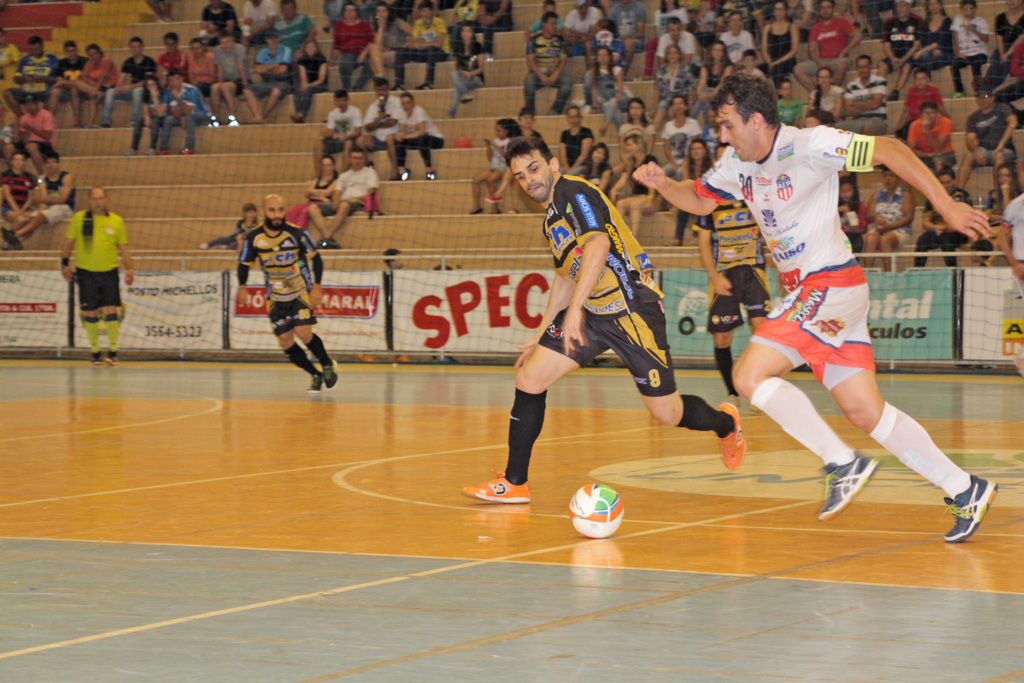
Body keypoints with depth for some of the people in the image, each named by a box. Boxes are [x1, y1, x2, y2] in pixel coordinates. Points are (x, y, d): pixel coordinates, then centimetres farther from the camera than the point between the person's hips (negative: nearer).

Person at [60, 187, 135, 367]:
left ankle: (112, 351, 0)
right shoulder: (78, 219, 2)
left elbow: (123, 247, 8)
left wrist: (129, 268, -1)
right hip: (86, 272, 0)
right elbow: (68, 242, 9)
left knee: (110, 310, -7)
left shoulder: (117, 221, 4)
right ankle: (95, 351, 14)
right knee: (90, 313, 2)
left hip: (109, 272, 0)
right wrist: (65, 263, 4)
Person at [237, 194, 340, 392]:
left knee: (303, 332, -19)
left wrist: (316, 286, -13)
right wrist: (242, 287, -8)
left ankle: (328, 365, 6)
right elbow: (244, 264, 4)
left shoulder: (296, 233, -16)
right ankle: (316, 375, 16)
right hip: (276, 298, 3)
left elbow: (315, 258, -6)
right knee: (285, 341, -1)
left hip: (301, 292, -3)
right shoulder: (253, 238, -10)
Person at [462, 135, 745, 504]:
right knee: (528, 379, -6)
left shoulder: (574, 192, -13)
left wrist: (575, 310, -33)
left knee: (667, 414, -3)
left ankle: (726, 423, 30)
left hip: (633, 308, -9)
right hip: (592, 311, 9)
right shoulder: (553, 218, 16)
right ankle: (514, 484, 0)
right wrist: (540, 335, 26)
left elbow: (598, 244, -28)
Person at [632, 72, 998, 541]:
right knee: (865, 413, 6)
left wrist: (946, 205, -23)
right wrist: (662, 184, 3)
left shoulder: (808, 147, -16)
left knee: (750, 376, -16)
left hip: (831, 283, -9)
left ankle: (843, 464, -8)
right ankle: (965, 491, 12)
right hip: (804, 291, 9)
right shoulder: (738, 163, 9)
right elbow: (700, 200, 25)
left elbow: (888, 149, -18)